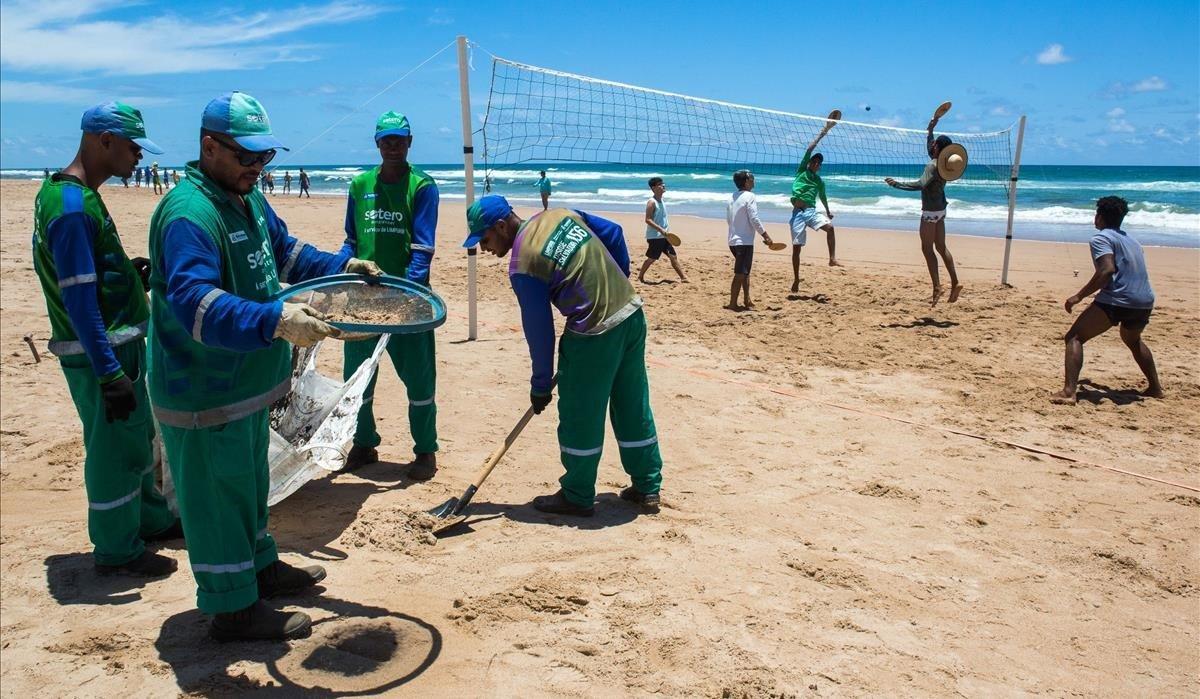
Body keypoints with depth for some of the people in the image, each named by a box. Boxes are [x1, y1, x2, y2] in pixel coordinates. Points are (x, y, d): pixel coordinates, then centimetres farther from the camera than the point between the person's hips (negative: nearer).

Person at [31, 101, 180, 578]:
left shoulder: (75, 195, 9)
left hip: (119, 344, 10)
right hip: (101, 353, -10)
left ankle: (151, 520, 37)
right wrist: (110, 374, -24)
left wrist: (132, 271, 4)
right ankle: (117, 551, 17)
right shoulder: (72, 206, -21)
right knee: (113, 447, 2)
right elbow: (78, 300, -24)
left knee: (137, 437, 21)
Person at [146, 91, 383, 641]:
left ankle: (260, 566, 43)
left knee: (248, 480, 24)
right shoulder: (189, 213, -25)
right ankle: (234, 608, 18)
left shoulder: (248, 198, 7)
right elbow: (194, 302, -38)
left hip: (245, 382, 10)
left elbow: (285, 252, 22)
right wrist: (275, 321, -49)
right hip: (204, 394, -10)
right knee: (216, 493, 3)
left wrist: (339, 266, 7)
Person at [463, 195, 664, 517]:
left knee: (580, 416, 8)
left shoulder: (522, 265, -13)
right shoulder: (560, 214, 7)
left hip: (595, 334, -8)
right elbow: (614, 232, 13)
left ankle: (578, 498, 22)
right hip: (633, 314, 8)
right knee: (634, 408, 17)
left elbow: (538, 329, -9)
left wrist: (540, 385, 2)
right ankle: (647, 489, 29)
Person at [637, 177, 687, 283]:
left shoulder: (661, 201, 12)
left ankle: (683, 278, 5)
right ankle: (640, 276, 16)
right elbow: (648, 220, -19)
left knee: (673, 256, 5)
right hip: (654, 236, -8)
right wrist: (660, 229, -25)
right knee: (651, 258, 0)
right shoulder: (651, 202, -14)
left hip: (663, 236, 8)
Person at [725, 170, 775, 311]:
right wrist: (766, 236, -10)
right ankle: (733, 304, -4)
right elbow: (754, 219, -17)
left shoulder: (733, 197, 12)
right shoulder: (750, 197, -12)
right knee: (740, 274, -5)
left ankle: (747, 301, 23)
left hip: (733, 240, 9)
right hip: (745, 241, -9)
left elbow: (728, 219, 16)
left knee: (745, 272, 19)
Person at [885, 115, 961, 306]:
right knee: (941, 247, 14)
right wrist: (930, 129, 27)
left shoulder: (932, 166, -20)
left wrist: (897, 184, -34)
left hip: (931, 211, -9)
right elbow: (929, 148, 28)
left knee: (927, 249, -4)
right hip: (940, 209, 9)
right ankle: (955, 283, 16)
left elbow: (920, 184, -36)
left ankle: (937, 287, -6)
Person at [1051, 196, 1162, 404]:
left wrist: (1079, 296, -16)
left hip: (1117, 300, -8)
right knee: (1133, 340, 35)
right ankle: (1155, 388, 40)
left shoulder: (1101, 238, -1)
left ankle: (1068, 392, -21)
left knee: (1074, 338, -5)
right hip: (1145, 301, 8)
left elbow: (1107, 270, -18)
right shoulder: (1132, 240, 24)